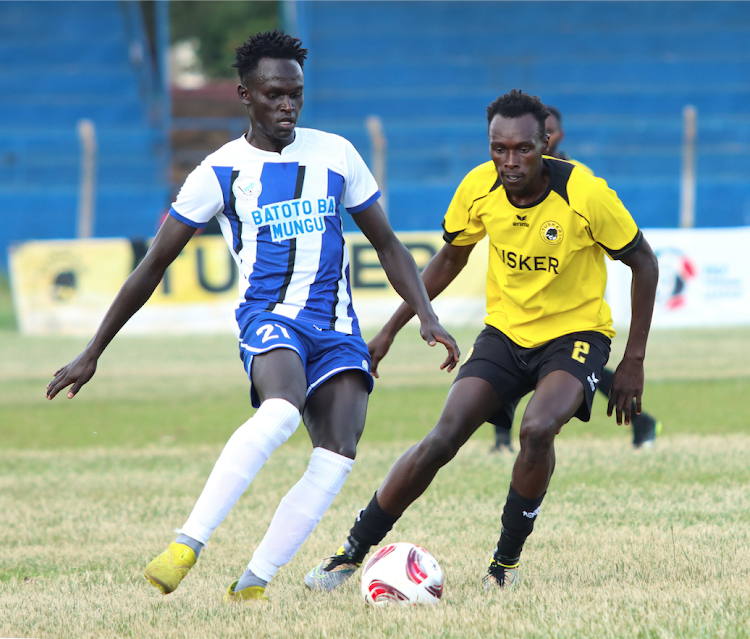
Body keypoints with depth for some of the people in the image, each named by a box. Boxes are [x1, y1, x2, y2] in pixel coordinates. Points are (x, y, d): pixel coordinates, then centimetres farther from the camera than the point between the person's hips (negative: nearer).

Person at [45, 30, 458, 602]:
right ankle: (187, 545, -37)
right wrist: (92, 354, 8)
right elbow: (154, 265, 7)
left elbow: (386, 243, 17)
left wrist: (426, 315, 1)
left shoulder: (336, 154, 9)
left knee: (337, 457, -19)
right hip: (269, 316, -3)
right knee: (282, 410, -36)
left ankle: (251, 585, -12)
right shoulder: (221, 172, 2)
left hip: (338, 329, 4)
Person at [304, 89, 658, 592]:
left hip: (576, 332, -3)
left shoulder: (586, 193, -22)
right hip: (505, 331, 3)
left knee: (537, 429, -32)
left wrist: (634, 360, -9)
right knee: (441, 441, -13)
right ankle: (352, 555, 2)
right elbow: (450, 259, 9)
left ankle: (507, 561, -10)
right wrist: (390, 330, 8)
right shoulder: (479, 188, -11)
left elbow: (644, 263, -8)